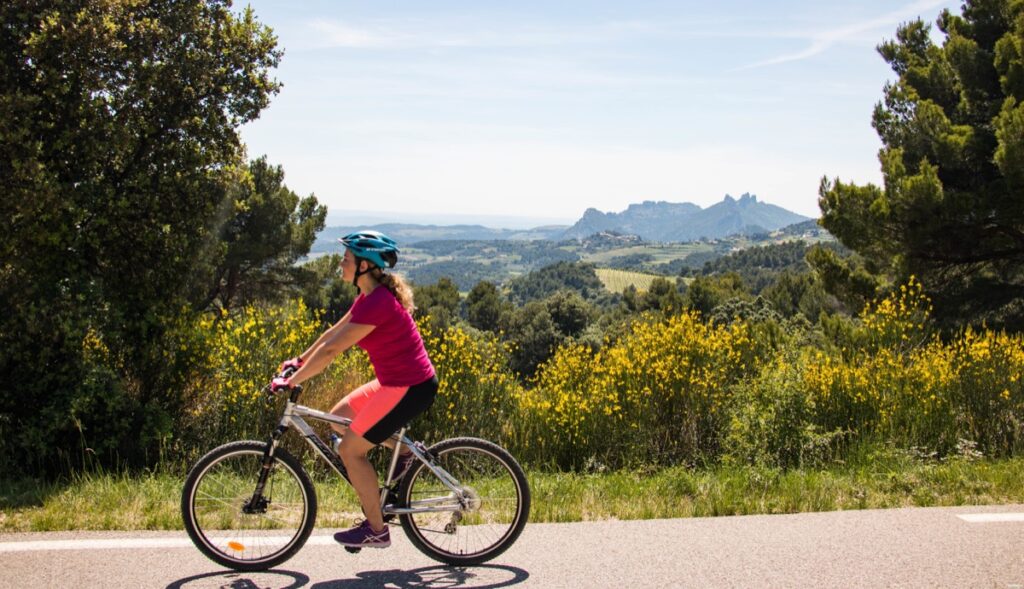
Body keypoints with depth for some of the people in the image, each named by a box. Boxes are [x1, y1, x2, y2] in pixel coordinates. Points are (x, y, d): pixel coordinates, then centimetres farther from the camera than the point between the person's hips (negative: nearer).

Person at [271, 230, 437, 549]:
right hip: (398, 382, 10)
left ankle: (376, 531, 8)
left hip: (409, 389, -10)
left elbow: (331, 349, -21)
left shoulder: (376, 302, -22)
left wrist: (290, 382, -14)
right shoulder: (373, 295, 9)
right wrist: (298, 361, 20)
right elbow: (333, 332, 18)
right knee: (338, 418, 14)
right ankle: (404, 450, 18)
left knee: (350, 450, -3)